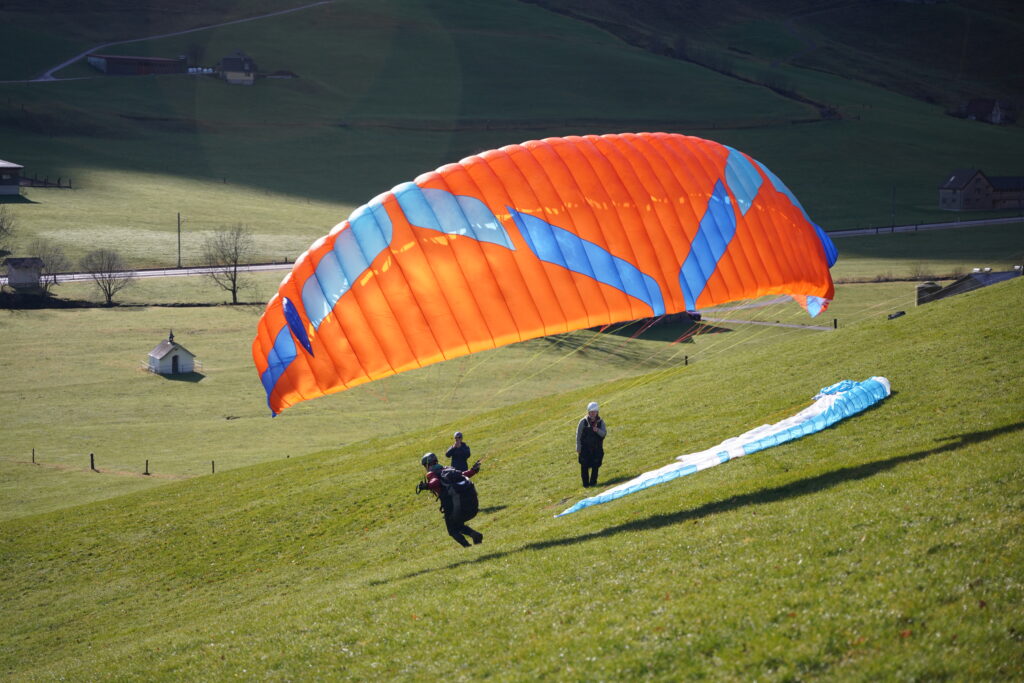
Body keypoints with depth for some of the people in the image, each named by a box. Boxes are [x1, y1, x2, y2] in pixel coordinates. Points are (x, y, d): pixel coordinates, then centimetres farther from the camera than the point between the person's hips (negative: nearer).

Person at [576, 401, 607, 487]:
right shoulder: (583, 422, -2)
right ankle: (585, 483, 6)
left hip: (597, 448, 1)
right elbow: (578, 435, 0)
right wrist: (578, 448, -2)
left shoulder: (600, 422, 3)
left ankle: (593, 482, 14)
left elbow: (604, 433, -3)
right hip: (585, 448, -1)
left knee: (595, 466, 2)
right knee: (584, 466, -3)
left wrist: (597, 430, -24)